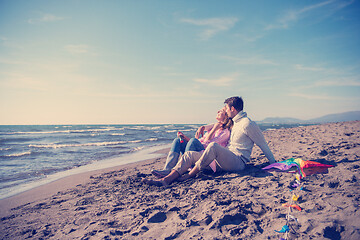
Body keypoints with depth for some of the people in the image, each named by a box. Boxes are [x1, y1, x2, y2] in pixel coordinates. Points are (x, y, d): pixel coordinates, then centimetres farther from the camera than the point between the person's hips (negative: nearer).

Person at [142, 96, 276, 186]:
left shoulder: (248, 124, -7)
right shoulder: (234, 122, 20)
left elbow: (263, 145, -1)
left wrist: (274, 163, 5)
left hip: (238, 162, -9)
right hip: (223, 160, 9)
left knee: (213, 146, -38)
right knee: (189, 154, -7)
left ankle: (191, 174, -25)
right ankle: (166, 179, -24)